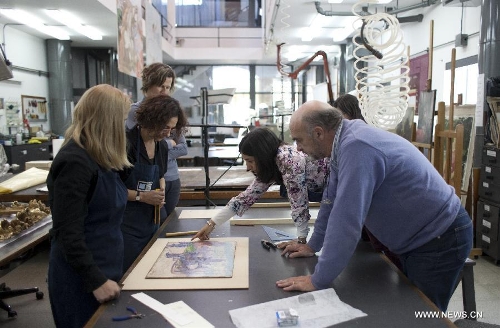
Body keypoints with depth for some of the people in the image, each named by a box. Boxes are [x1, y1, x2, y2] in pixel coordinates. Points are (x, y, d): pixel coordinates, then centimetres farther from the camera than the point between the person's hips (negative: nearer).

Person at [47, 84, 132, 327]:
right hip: (82, 278, -9)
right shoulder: (74, 162, -23)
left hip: (104, 267, 9)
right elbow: (67, 233, -25)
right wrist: (96, 280, -24)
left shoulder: (97, 158, 6)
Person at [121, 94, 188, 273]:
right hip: (127, 224, -6)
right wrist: (141, 196, -18)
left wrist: (161, 193, 2)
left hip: (152, 221, 6)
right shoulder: (127, 143, -16)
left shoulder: (162, 146, 5)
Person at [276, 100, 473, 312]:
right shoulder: (345, 143, 0)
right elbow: (332, 200, 10)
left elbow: (346, 221, -33)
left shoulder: (356, 147, -31)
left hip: (440, 241, -9)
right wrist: (312, 246, 14)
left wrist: (318, 281, -26)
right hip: (418, 238, 9)